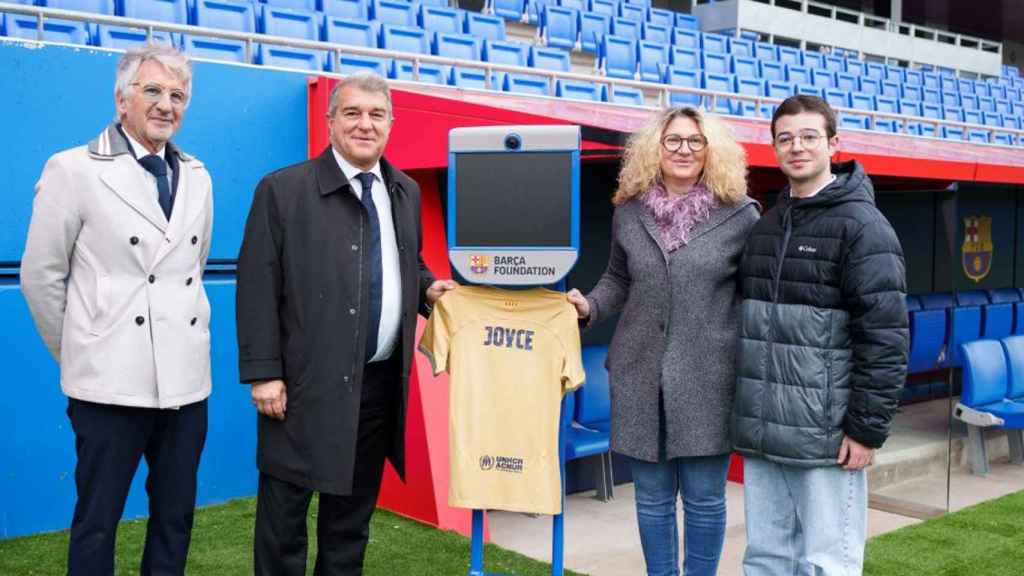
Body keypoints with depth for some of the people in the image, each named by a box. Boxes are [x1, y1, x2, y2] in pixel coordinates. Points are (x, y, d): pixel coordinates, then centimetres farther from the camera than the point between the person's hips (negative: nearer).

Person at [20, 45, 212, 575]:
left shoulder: (197, 177, 9)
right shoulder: (74, 170, -5)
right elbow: (40, 276, -1)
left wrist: (192, 340, 15)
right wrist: (79, 355, 6)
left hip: (186, 379, 5)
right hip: (113, 381, -4)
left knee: (176, 514, 14)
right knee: (97, 519, 7)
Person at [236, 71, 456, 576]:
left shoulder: (406, 192, 11)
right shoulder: (283, 189, -5)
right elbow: (257, 287, -8)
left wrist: (427, 288, 1)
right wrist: (263, 373, -13)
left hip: (381, 381, 5)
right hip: (307, 381, -5)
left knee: (354, 510, 16)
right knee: (285, 509, 5)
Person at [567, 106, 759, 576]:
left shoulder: (739, 215, 0)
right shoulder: (629, 212, 8)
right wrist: (590, 305, 0)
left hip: (709, 379, -2)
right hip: (640, 375, 3)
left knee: (704, 497, 6)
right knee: (652, 497, 11)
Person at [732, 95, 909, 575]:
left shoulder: (862, 225, -7)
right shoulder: (765, 225, 14)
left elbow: (884, 336, -12)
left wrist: (868, 428, -15)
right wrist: (743, 413, 15)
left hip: (826, 433, -6)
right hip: (761, 431, 7)